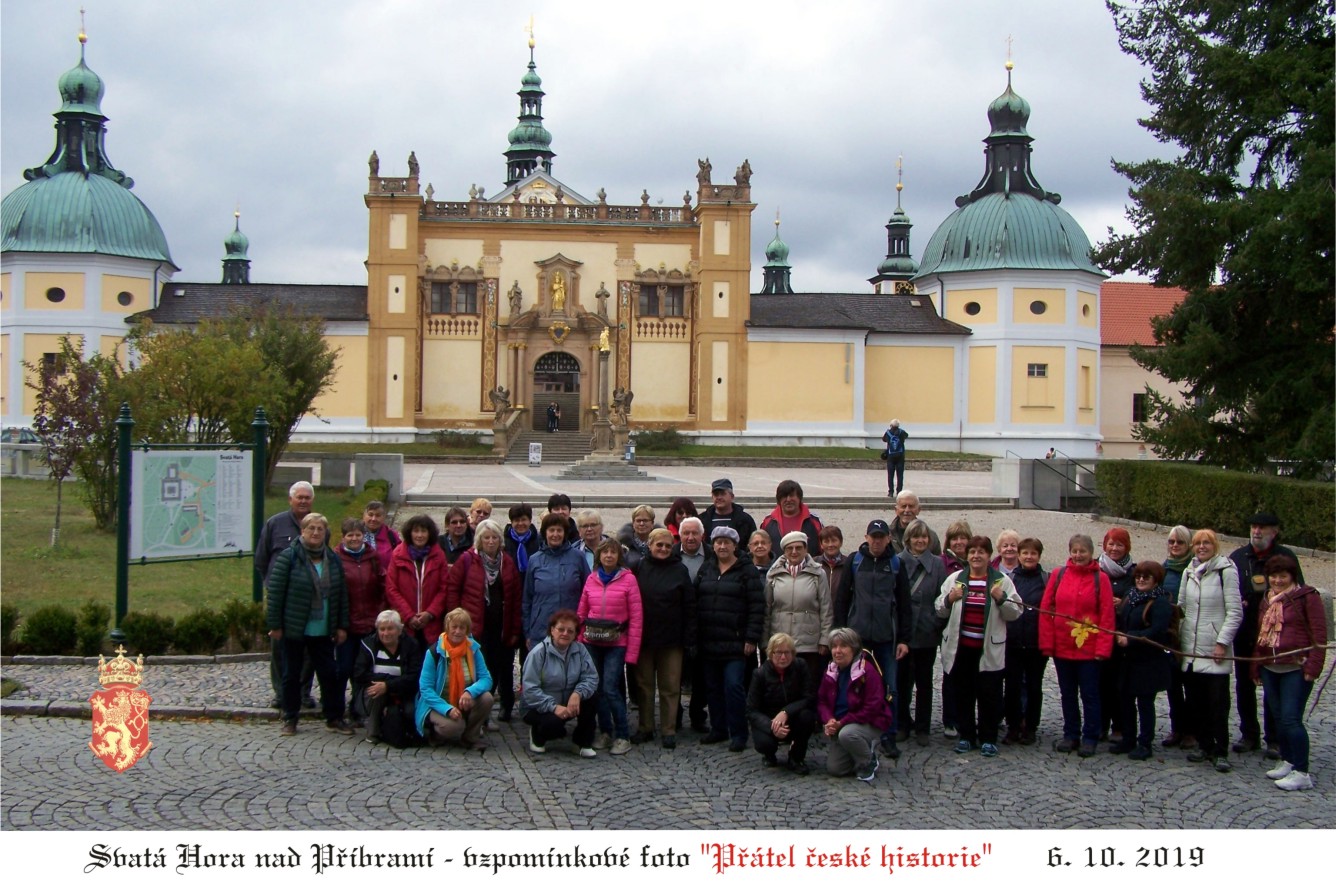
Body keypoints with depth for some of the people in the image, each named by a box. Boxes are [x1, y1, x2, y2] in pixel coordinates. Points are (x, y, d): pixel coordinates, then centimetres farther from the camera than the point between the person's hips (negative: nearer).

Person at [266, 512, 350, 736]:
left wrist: (341, 626, 6)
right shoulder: (288, 557, -9)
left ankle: (334, 717, 16)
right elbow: (275, 592, -9)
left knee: (329, 673, 6)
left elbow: (341, 594, 10)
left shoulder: (333, 560, 7)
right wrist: (275, 625, -11)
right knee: (291, 674, 7)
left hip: (323, 632, 4)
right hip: (294, 629, -4)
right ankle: (290, 719, 19)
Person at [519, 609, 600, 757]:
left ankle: (584, 743, -5)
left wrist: (577, 694, -33)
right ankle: (537, 735, 4)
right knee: (554, 723, -35)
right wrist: (554, 707, -31)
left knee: (590, 695, -22)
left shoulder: (580, 650, -3)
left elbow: (591, 677, -12)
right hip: (538, 707, -4)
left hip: (568, 704, 5)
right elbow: (529, 689, -22)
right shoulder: (538, 653, -16)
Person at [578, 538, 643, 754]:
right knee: (597, 688, 6)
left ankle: (623, 736, 2)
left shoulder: (628, 579, -4)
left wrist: (632, 653, -9)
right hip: (592, 641, 4)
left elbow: (636, 617, -5)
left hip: (616, 643, -4)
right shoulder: (591, 579, 8)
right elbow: (581, 613, 10)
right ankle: (605, 732, 20)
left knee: (610, 689, -10)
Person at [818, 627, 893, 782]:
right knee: (833, 768, -3)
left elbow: (872, 708, -24)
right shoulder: (830, 671, 1)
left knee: (847, 734, -37)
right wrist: (829, 720, -18)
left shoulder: (867, 671, -20)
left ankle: (868, 764, -8)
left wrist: (842, 723, -25)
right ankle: (865, 747, 22)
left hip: (870, 723, -6)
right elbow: (822, 701, 4)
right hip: (839, 725, 6)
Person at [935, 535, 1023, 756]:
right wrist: (949, 599, -9)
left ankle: (988, 738, 12)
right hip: (960, 646, 2)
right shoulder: (954, 579, 8)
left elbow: (1015, 613, 0)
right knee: (963, 693, 9)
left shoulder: (1002, 580, 2)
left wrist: (1002, 599, -17)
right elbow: (940, 612, 11)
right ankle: (966, 735, 20)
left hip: (989, 648, -2)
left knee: (989, 694, 1)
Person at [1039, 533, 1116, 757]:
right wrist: (1047, 643, -5)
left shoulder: (1100, 579, -4)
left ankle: (1090, 738, 15)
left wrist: (1102, 648, -12)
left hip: (1089, 649, -3)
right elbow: (1046, 610, 1)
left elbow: (1107, 616, -6)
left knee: (1089, 695, 6)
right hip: (1062, 647, 3)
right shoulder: (1058, 575, 2)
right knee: (1067, 694, 13)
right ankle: (1070, 735, 24)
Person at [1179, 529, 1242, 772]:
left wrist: (1222, 642, -13)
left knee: (1218, 702, -4)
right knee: (1194, 701, 8)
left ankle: (1221, 752, 1)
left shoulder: (1226, 570, -5)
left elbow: (1235, 611, -8)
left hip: (1215, 650, -6)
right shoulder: (1189, 572, 13)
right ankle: (1205, 746, 19)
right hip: (1189, 649, 6)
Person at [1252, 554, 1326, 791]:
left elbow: (1319, 635, -9)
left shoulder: (1307, 597, -5)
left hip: (1296, 668, -7)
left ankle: (1302, 772, -7)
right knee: (1278, 717, 10)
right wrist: (1256, 667, 19)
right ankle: (1287, 761, 22)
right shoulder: (1267, 600, 16)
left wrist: (1313, 667, -16)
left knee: (1291, 719, -12)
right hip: (1270, 669, 7)